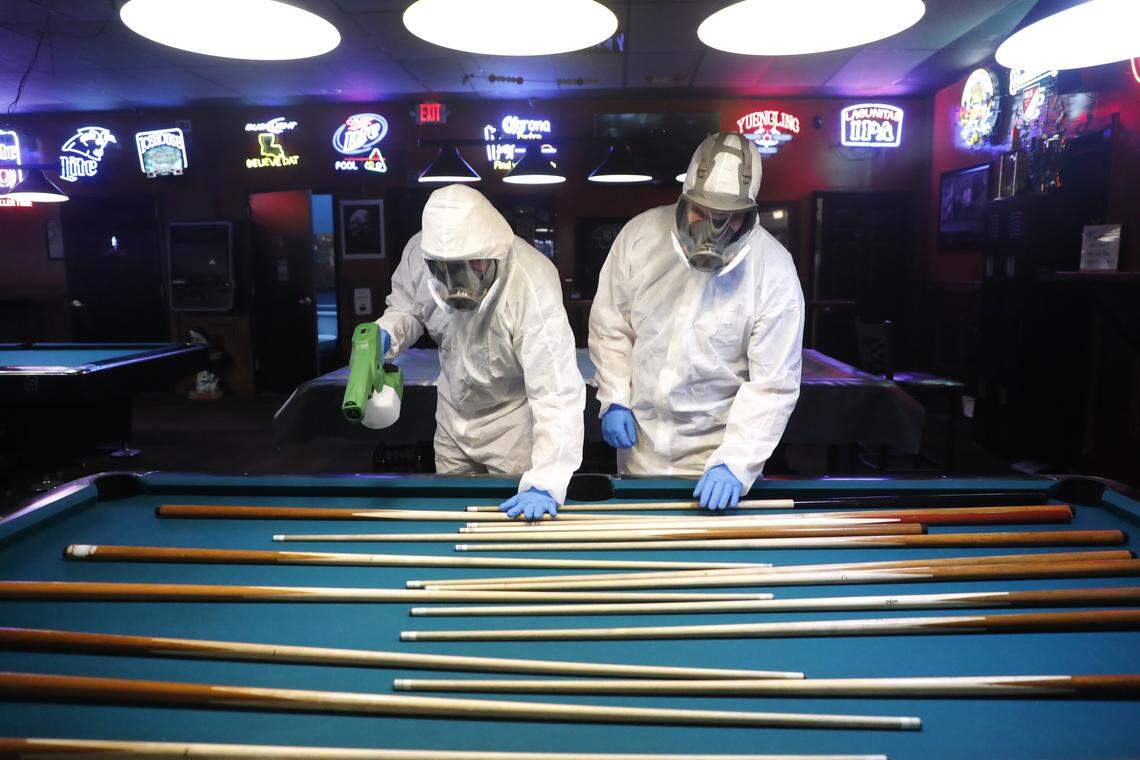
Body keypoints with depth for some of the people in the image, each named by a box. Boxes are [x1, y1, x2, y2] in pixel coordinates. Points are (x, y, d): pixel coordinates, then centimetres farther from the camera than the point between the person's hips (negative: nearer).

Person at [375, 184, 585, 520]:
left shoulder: (532, 289, -36)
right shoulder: (419, 252, -21)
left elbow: (558, 394, -38)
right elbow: (406, 307, 2)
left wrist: (545, 483, -46)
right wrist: (386, 334, -22)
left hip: (513, 420, -5)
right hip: (453, 414, 5)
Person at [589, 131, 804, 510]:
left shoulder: (775, 272, -19)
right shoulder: (638, 235, -12)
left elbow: (773, 386, -17)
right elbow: (610, 326, 1)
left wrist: (734, 463, -25)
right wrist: (614, 400, -5)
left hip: (715, 447, -2)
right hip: (639, 442, 3)